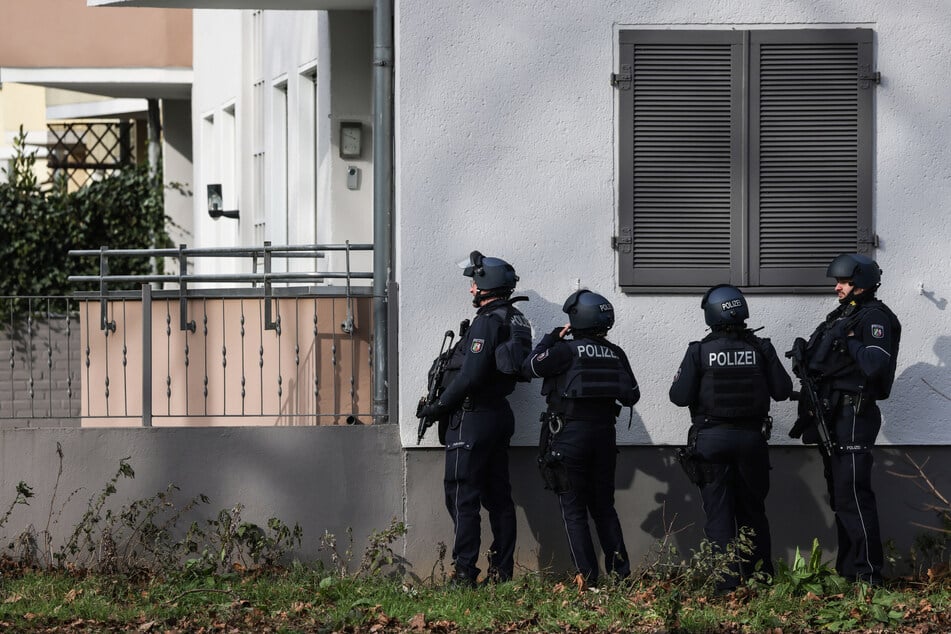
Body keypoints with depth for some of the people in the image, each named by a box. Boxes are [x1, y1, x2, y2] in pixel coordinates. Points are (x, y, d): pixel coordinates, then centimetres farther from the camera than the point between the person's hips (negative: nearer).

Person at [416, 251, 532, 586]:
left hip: (473, 417, -9)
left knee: (462, 497, -6)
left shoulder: (486, 322, -16)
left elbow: (471, 374, -22)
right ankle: (503, 569, 13)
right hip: (500, 414, 9)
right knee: (498, 495, 11)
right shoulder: (515, 320, 12)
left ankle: (464, 571, -8)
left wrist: (439, 406, -11)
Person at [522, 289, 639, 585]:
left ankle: (588, 576, -3)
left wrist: (551, 338, 6)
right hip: (604, 434, 5)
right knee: (604, 506, 15)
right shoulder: (616, 354, 5)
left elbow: (530, 366, -4)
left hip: (570, 435, -5)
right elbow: (632, 396, 9)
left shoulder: (567, 350, -12)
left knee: (574, 510, 1)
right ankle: (620, 570, 8)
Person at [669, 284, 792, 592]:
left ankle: (727, 581, -3)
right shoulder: (761, 348, -4)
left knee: (718, 512, 2)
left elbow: (680, 396, -10)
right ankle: (761, 576, 18)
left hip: (711, 438, -2)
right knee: (753, 509, 15)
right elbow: (782, 390, 0)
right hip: (752, 437, 2)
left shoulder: (699, 351, -9)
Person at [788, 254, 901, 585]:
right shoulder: (841, 315, 18)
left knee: (853, 495, -12)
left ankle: (869, 574, -10)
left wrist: (850, 343, -15)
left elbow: (875, 365, -26)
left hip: (853, 417, -10)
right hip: (832, 417, 10)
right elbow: (824, 361, 22)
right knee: (839, 495, 13)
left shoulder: (874, 318, -12)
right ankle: (847, 570, 20)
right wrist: (806, 352, 4)